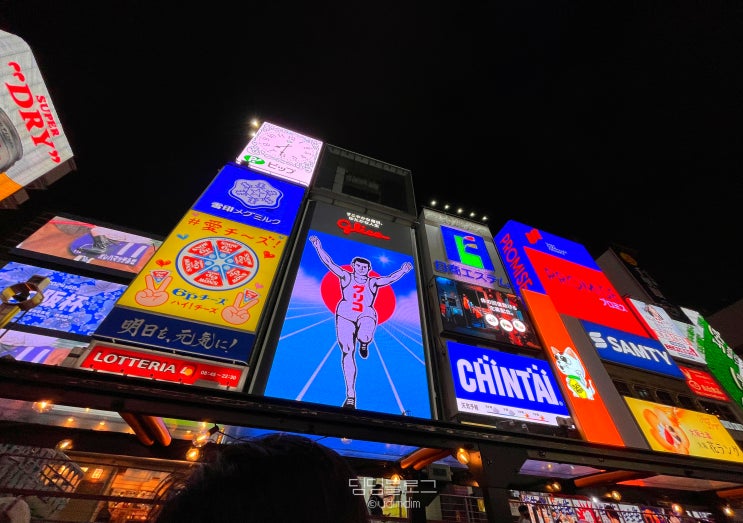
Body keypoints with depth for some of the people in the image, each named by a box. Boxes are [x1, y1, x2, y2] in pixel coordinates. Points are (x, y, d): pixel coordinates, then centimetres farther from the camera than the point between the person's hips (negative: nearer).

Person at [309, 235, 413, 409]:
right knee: (347, 351, -11)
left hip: (366, 315, 0)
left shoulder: (373, 282, 13)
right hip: (345, 314, 1)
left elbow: (390, 278, 2)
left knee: (365, 336, -35)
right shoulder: (346, 277, 11)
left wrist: (403, 271, -13)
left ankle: (363, 344, 9)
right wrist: (318, 247, -2)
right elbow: (330, 263, 5)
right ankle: (350, 395, -5)